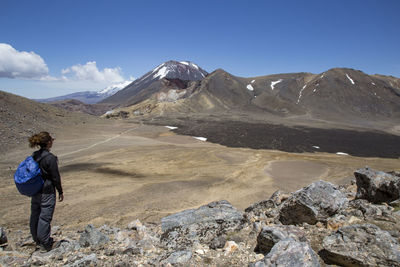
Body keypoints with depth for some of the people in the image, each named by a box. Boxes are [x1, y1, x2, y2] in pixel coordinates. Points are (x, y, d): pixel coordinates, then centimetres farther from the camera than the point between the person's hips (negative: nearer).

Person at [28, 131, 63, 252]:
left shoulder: (34, 156, 3)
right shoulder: (50, 158, -20)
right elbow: (56, 177, -15)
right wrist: (60, 192, -4)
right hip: (47, 192, -8)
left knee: (35, 216, 17)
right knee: (45, 217, 2)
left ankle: (37, 240, 33)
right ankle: (45, 244, 12)